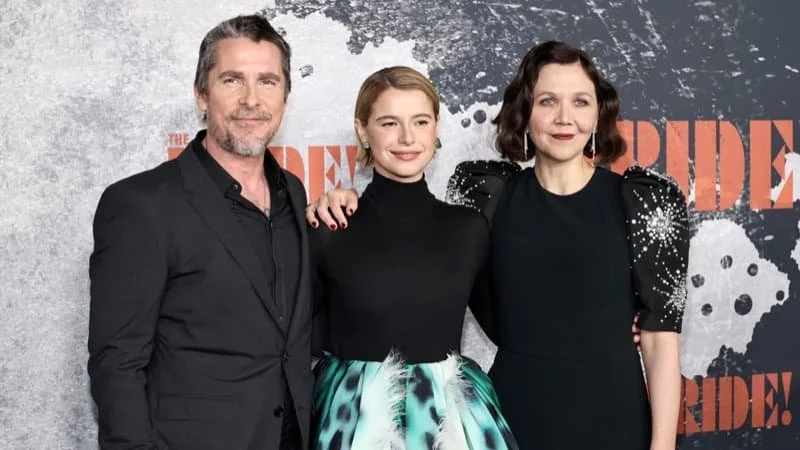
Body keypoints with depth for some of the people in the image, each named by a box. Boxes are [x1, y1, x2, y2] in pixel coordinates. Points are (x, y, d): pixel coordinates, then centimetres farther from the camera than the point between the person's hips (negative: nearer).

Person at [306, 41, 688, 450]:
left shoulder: (645, 199, -5)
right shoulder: (490, 191, -1)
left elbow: (661, 337, -6)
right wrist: (346, 208, -8)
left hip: (609, 416, -1)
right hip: (511, 411, 2)